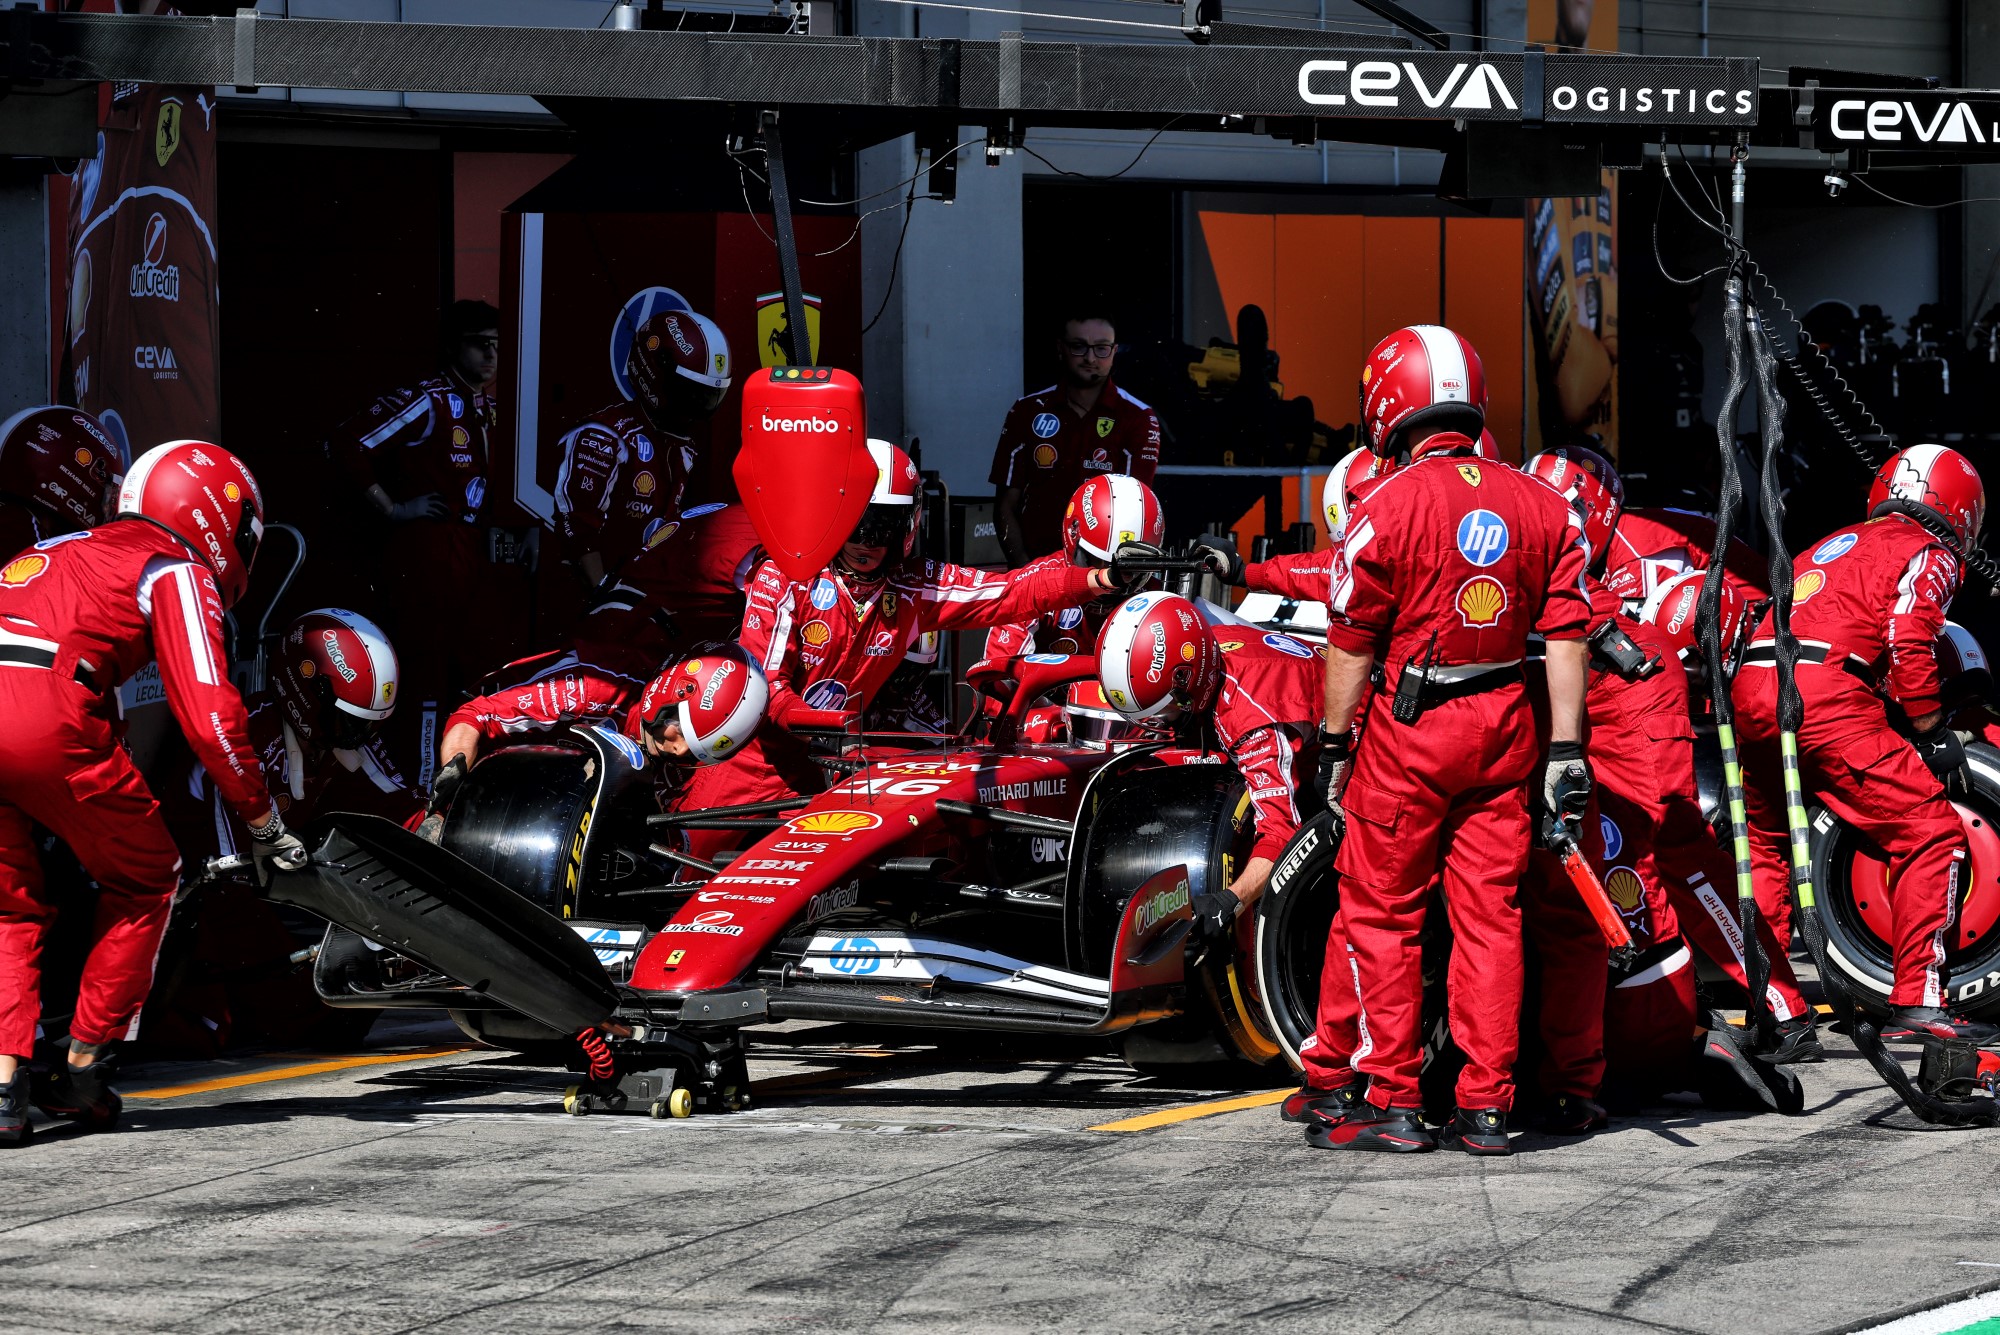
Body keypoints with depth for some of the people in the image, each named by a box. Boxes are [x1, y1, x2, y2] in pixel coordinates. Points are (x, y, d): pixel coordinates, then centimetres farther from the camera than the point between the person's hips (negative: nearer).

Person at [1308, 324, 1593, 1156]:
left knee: (1381, 913, 5)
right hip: (1504, 727, 5)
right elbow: (1566, 638, 3)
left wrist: (1334, 745, 2)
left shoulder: (1384, 508, -10)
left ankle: (1391, 1101, 5)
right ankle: (1486, 1107, 8)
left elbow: (1352, 646, -7)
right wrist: (1566, 750, 6)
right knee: (1489, 914, 8)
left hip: (1410, 726, -5)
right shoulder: (1542, 507, 5)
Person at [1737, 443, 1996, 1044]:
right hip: (1825, 695, -8)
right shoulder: (1930, 554, 10)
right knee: (1930, 833, -3)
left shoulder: (1833, 544, 32)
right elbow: (1908, 643, -6)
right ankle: (1917, 996, -9)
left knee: (1767, 841, 26)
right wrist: (1933, 733, 1)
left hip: (1748, 685, 8)